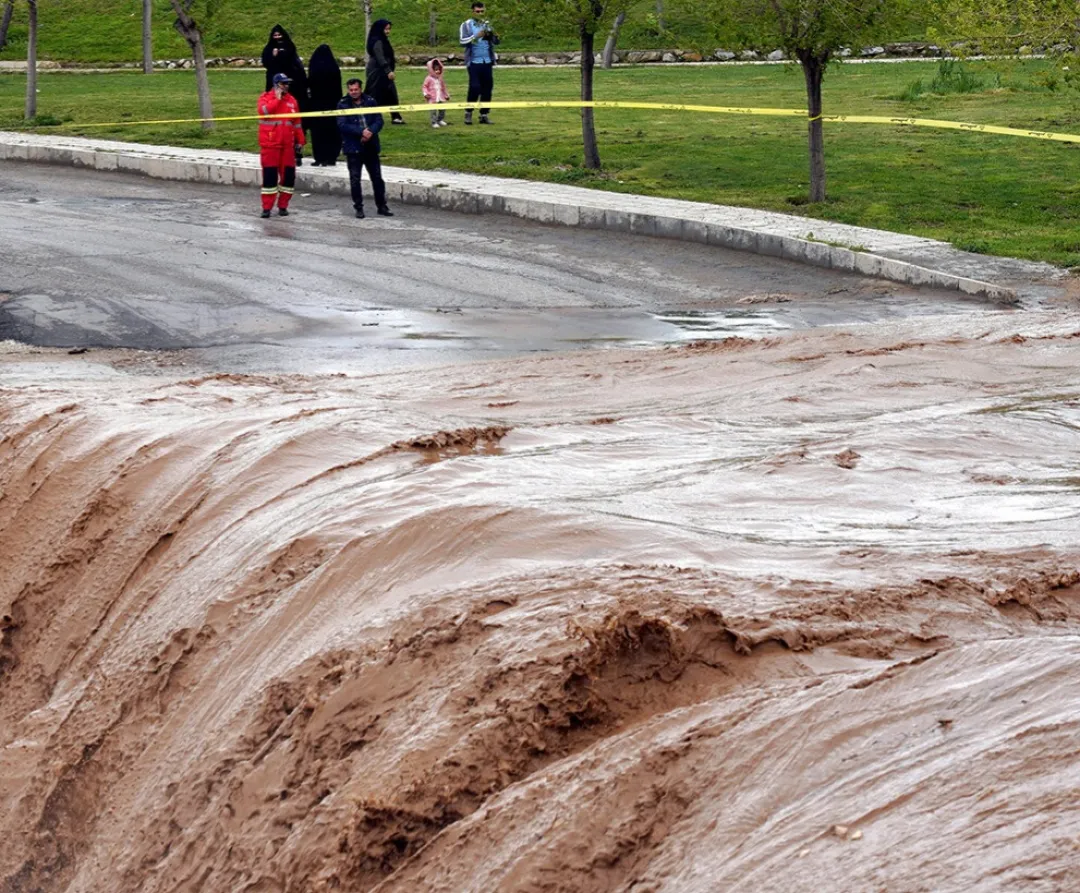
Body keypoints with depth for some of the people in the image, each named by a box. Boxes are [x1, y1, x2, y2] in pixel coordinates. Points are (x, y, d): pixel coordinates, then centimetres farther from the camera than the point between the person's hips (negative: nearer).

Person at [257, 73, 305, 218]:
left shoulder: (292, 100, 12)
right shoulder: (266, 97, -1)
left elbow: (297, 122, 16)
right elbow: (264, 110, -22)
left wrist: (300, 141, 13)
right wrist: (277, 99, -13)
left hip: (287, 145, 4)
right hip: (270, 144, -4)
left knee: (288, 174, 3)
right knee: (269, 174, -3)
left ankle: (283, 206, 14)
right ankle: (267, 207, 3)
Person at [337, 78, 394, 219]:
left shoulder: (370, 101, 4)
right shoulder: (343, 104, -4)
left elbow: (379, 120, 2)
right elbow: (342, 125, -13)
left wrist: (371, 131, -18)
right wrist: (361, 131, -21)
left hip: (371, 146, 2)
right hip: (353, 148, -2)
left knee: (377, 177, 7)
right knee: (355, 179, 1)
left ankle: (382, 206, 17)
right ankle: (358, 208, 10)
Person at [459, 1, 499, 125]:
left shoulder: (487, 24, 11)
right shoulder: (466, 25, -1)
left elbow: (496, 41, 6)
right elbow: (463, 42, -12)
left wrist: (492, 35, -16)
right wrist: (476, 36, -25)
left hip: (487, 62, 4)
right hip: (474, 62, -4)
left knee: (487, 88, 3)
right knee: (475, 88, -10)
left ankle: (484, 115, 10)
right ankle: (468, 113, 6)